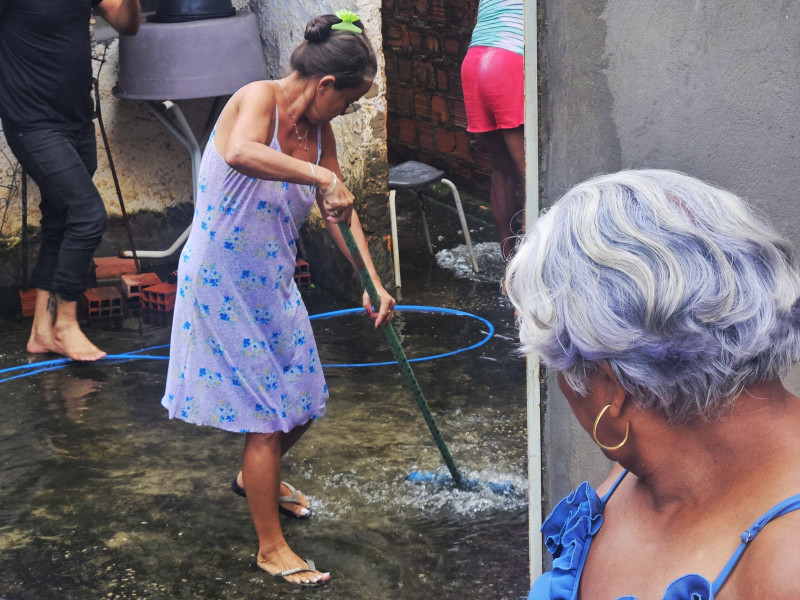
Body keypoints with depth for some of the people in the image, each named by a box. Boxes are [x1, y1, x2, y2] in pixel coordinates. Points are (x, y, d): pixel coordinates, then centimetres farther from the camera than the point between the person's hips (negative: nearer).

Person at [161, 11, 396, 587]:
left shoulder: (317, 129, 4)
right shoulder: (259, 97, -20)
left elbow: (339, 212, 8)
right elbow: (241, 153, -43)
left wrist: (373, 283, 0)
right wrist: (323, 178, -44)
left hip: (272, 284, 8)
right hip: (223, 283, -8)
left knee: (303, 402, 17)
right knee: (269, 415, -2)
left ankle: (255, 477, 48)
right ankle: (271, 548, 12)